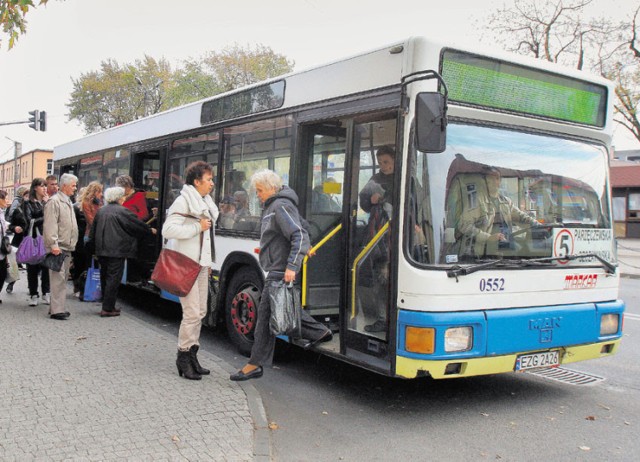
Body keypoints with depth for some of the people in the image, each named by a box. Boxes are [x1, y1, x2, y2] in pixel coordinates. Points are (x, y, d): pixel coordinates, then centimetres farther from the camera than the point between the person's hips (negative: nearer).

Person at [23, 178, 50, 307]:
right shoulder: (28, 203, 3)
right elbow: (30, 221, -6)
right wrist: (45, 218, -4)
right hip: (33, 239, -2)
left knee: (46, 266, 0)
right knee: (33, 267, 2)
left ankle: (46, 293, 9)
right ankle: (34, 295, 9)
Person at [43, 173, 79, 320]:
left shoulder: (68, 202, 19)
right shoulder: (54, 201, -10)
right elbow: (50, 225, -17)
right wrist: (54, 244, -22)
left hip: (67, 247, 9)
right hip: (58, 247, -9)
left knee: (63, 278, 12)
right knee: (58, 279, -10)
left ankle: (57, 307, 19)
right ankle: (56, 310, -9)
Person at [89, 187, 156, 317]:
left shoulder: (101, 211, 10)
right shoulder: (122, 211, -9)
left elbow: (93, 231, 14)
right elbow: (137, 224, -3)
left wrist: (93, 248, 20)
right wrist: (150, 230, 13)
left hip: (101, 250, 7)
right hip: (116, 251, -7)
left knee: (105, 277, 15)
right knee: (113, 278, -2)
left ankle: (108, 305, 22)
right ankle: (107, 308, -3)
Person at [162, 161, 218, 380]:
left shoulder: (205, 202, 15)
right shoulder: (183, 201, -12)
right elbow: (168, 230, -21)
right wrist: (197, 227, -18)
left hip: (200, 264, 9)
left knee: (200, 312, 12)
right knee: (192, 313, -9)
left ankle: (192, 354, 21)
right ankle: (183, 356, 5)